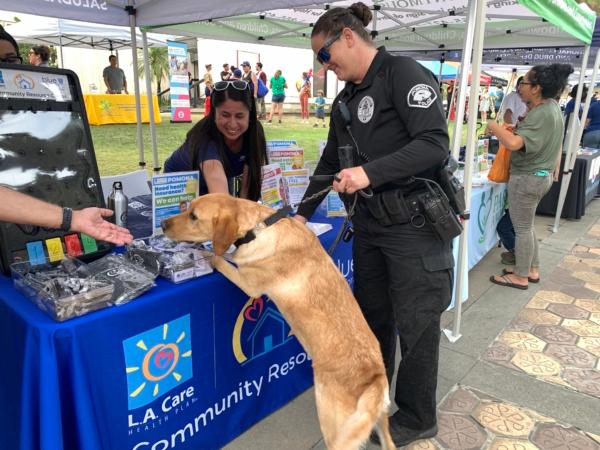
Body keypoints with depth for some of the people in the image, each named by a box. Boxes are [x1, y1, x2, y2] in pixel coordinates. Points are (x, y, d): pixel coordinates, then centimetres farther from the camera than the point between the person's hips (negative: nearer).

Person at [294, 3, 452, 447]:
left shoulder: (405, 74, -10)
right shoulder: (344, 100, 14)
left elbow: (435, 144, -21)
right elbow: (330, 163, 19)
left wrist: (370, 172, -28)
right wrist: (303, 212, 17)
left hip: (414, 224, -8)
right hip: (370, 224, 8)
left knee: (415, 324, 5)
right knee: (371, 315, 18)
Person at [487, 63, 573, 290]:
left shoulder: (541, 114, -24)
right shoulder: (552, 106, 8)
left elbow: (514, 143, -35)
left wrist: (494, 126, -22)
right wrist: (520, 126, 10)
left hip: (527, 177, -10)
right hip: (542, 175, 10)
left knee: (522, 228, 2)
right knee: (527, 226, 20)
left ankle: (521, 276, 15)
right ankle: (532, 270, 31)